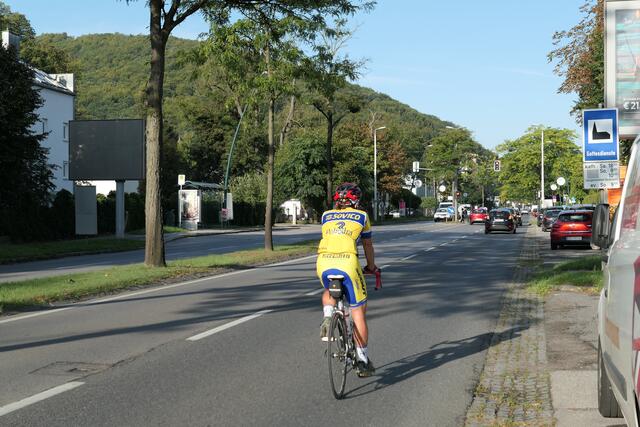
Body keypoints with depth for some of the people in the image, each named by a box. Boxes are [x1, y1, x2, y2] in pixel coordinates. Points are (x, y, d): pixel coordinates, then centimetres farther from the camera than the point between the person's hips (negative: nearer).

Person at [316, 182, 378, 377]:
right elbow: (368, 246, 29)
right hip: (348, 263, -3)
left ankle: (327, 317, 7)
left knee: (329, 292, 36)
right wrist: (371, 266, 46)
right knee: (358, 312, 10)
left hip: (324, 262, 3)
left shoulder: (326, 215, 23)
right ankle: (362, 360, 11)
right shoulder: (361, 216, 18)